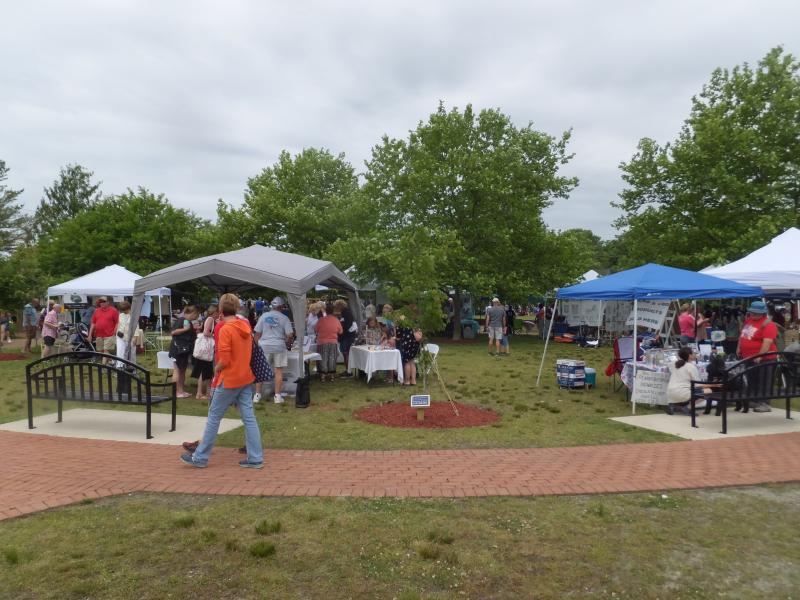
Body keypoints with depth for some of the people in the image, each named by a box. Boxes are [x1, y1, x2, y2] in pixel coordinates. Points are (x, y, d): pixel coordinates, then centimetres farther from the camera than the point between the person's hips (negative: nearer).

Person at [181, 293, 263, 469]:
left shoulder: (225, 330, -17)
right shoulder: (246, 326, 4)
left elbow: (224, 361, -19)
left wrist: (216, 368, -1)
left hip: (229, 380, -7)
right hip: (246, 378, 7)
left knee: (214, 417, 7)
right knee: (249, 418, 7)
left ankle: (200, 457, 18)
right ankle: (255, 458, 8)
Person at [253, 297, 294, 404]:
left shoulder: (264, 316, 1)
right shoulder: (284, 318, -3)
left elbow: (258, 333, 3)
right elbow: (289, 335, -6)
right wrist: (288, 341, 15)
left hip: (264, 346, 2)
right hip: (279, 346, -1)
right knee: (278, 371, 5)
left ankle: (257, 394, 13)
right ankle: (277, 395, 6)